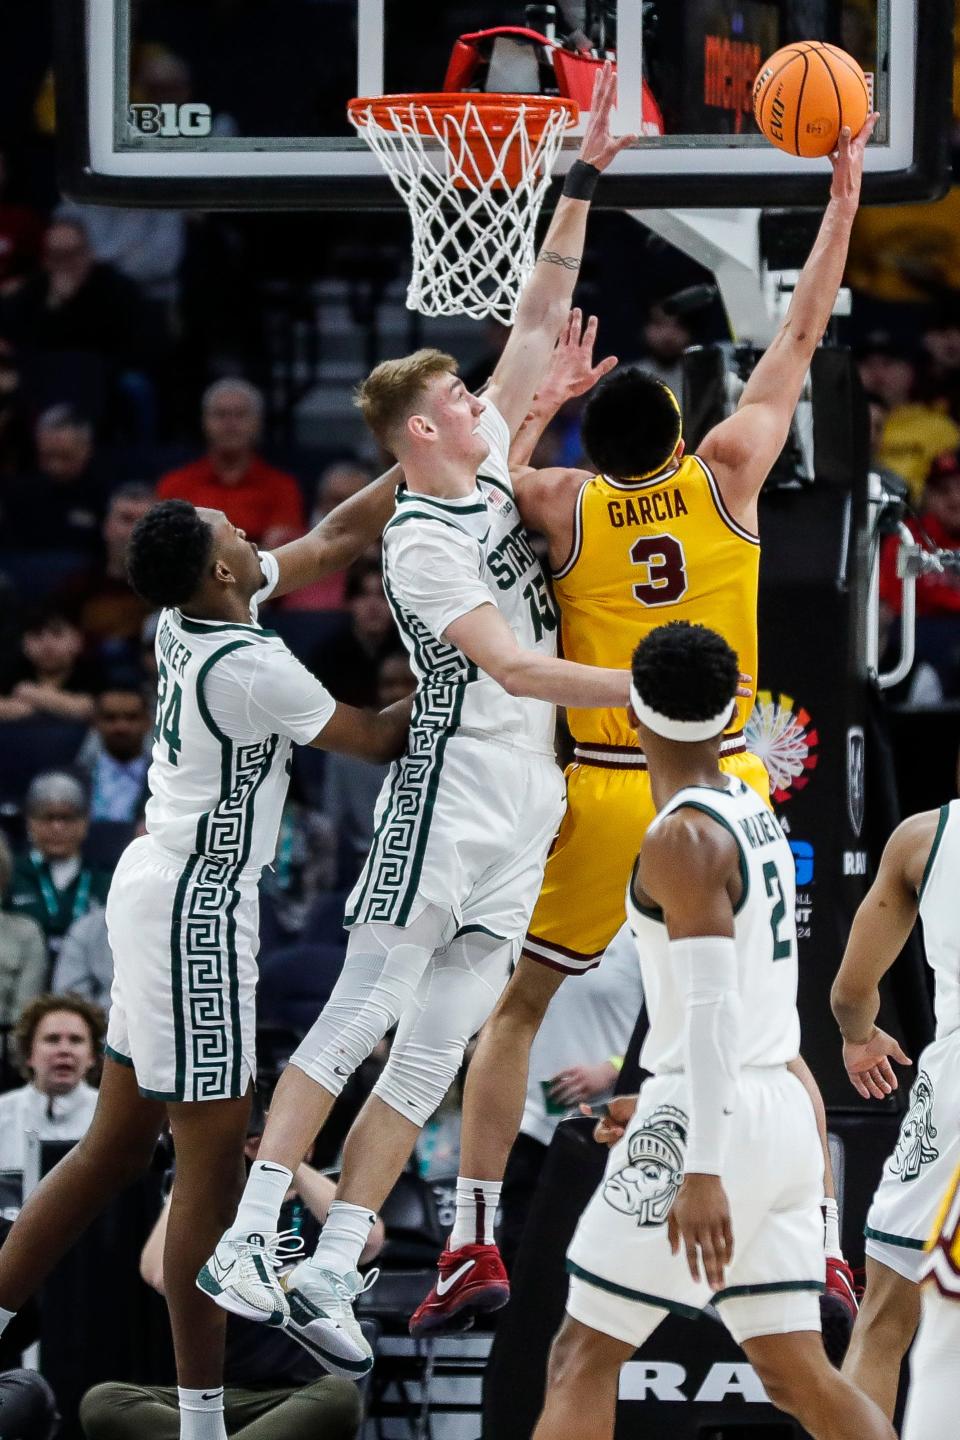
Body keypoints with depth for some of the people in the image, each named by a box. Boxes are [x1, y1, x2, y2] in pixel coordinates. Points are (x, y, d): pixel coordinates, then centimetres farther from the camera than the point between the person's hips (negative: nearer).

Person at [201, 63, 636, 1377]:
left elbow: (541, 317, 14)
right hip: (446, 801, -8)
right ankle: (242, 1248, -11)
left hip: (520, 817, 8)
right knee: (356, 1024, -10)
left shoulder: (490, 470, 11)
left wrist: (585, 180, 8)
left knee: (429, 1058, 3)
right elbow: (512, 667, -23)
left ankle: (328, 1282, 2)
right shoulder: (421, 541, -13)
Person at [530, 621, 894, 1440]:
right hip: (779, 1115, 9)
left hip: (711, 1123, -9)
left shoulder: (684, 837, -13)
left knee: (583, 1359, -3)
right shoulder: (756, 818, 14)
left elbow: (712, 1005, -21)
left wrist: (701, 1171, -26)